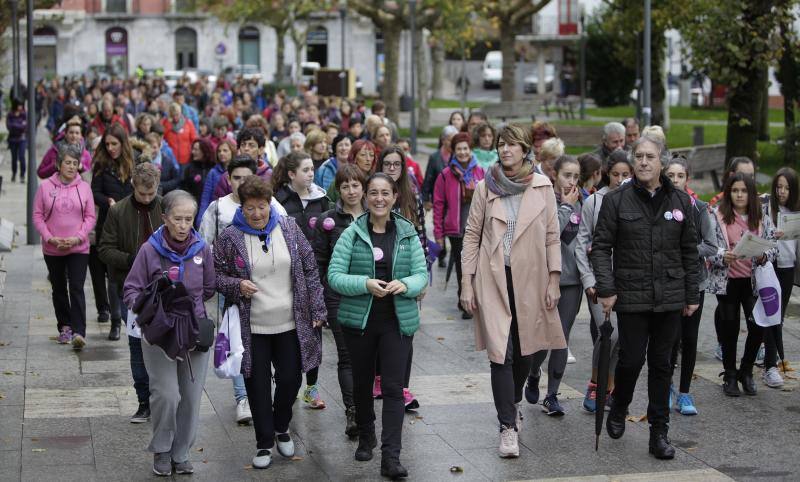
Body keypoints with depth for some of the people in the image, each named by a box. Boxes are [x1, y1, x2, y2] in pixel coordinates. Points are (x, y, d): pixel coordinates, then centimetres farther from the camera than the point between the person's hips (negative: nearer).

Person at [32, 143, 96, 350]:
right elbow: (38, 216, 0)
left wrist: (78, 237, -12)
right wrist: (50, 238, -12)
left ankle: (79, 332, -16)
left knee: (76, 289, -10)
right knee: (59, 289, 14)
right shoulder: (45, 187, -3)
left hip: (79, 248, -2)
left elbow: (90, 217, 1)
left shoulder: (84, 187, -2)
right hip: (52, 249, 2)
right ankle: (64, 327, 28)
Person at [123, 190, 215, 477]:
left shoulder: (202, 249, 3)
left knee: (191, 396, 5)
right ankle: (161, 452, 11)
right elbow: (132, 290, -4)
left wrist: (188, 303, 7)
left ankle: (181, 453, 20)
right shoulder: (150, 250, -7)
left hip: (195, 331, 3)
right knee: (166, 395, -10)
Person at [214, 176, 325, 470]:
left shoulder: (289, 228, 0)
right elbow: (216, 276, 2)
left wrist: (317, 310, 1)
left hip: (290, 324, 2)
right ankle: (264, 443, 19)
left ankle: (281, 428, 35)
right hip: (252, 327, -2)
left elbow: (310, 270, 4)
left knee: (290, 379, 9)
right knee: (258, 386, 4)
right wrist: (237, 285, -18)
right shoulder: (230, 237, -6)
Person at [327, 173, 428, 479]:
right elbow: (334, 275, -7)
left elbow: (422, 274, 2)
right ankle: (366, 437, 38)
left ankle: (391, 457, -9)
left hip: (397, 321, 0)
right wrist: (366, 284, -23)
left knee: (393, 387, -7)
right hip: (359, 319, 0)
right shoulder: (352, 233, -2)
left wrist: (405, 285, -20)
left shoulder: (407, 233, 3)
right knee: (362, 383, 15)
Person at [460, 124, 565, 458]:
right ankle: (508, 426, -1)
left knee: (526, 350, 9)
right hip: (493, 279, -1)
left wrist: (553, 279, 0)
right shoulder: (486, 187, 1)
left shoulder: (542, 186, 2)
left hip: (530, 279, 1)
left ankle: (512, 403, 37)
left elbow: (552, 236, 5)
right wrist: (467, 283, 0)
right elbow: (471, 235, 4)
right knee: (501, 352, -7)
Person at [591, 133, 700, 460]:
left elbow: (690, 251, 11)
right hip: (631, 296, -2)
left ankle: (659, 432, 13)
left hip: (669, 298, 2)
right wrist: (606, 289, -10)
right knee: (631, 359, -2)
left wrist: (692, 295, 9)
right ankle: (618, 411, 27)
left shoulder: (680, 201, 7)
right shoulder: (616, 200, -1)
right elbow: (601, 247, -1)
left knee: (661, 363, 6)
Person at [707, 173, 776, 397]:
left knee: (758, 326, -9)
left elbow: (773, 247, 7)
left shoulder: (762, 218, 6)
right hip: (727, 280, -1)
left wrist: (763, 256, -14)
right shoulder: (718, 216, -2)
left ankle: (746, 371, 13)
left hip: (754, 280, 1)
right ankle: (730, 375, 20)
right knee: (730, 328, 3)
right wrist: (722, 256, -22)